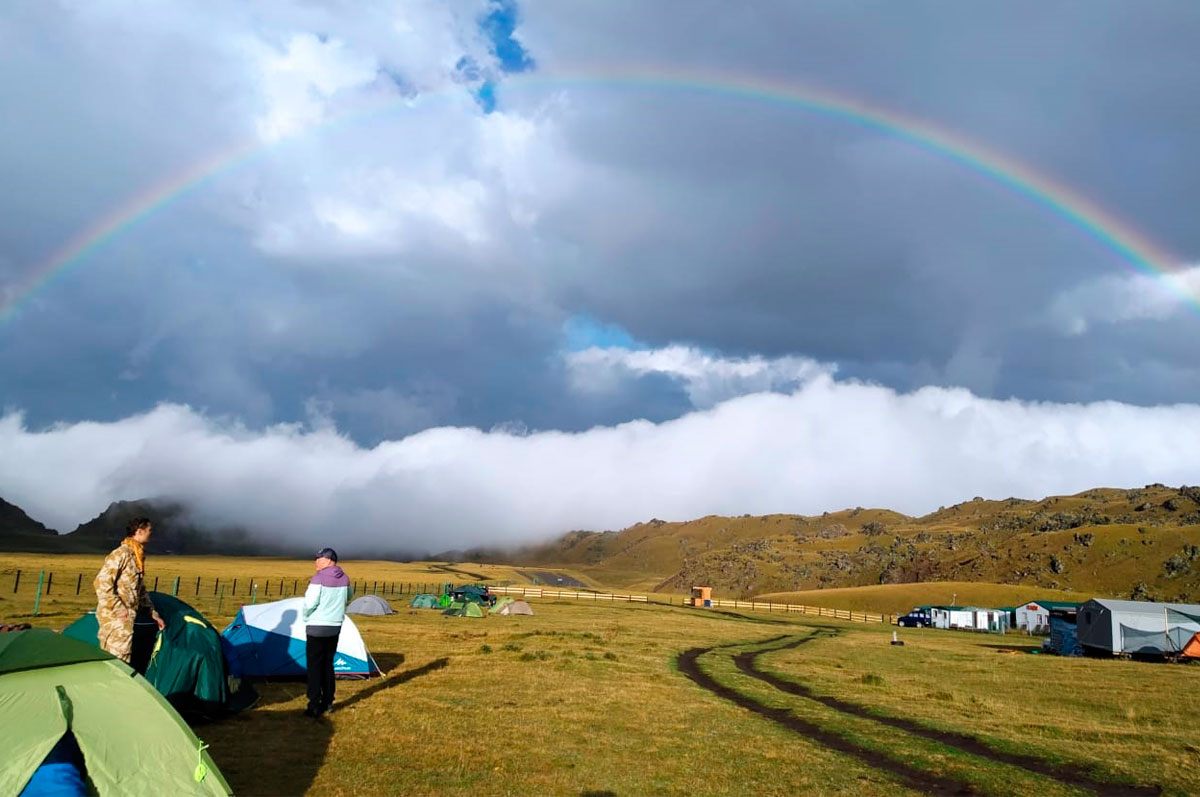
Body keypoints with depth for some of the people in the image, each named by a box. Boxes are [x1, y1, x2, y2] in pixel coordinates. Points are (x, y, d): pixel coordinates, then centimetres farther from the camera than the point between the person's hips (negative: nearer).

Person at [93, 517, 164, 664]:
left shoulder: (138, 557, 14)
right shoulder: (121, 554, -13)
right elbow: (101, 583, -19)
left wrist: (153, 613, 21)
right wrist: (118, 609, -19)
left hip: (126, 618, 9)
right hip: (115, 617, -9)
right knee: (119, 660, -9)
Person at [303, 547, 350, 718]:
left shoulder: (319, 578, -17)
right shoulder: (344, 578, 3)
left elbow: (310, 603, -19)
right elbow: (348, 597, 19)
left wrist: (306, 617, 0)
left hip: (317, 627, -6)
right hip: (335, 627, 6)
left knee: (314, 666, 1)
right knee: (328, 665, 17)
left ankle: (315, 707, 2)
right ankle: (328, 702, 23)